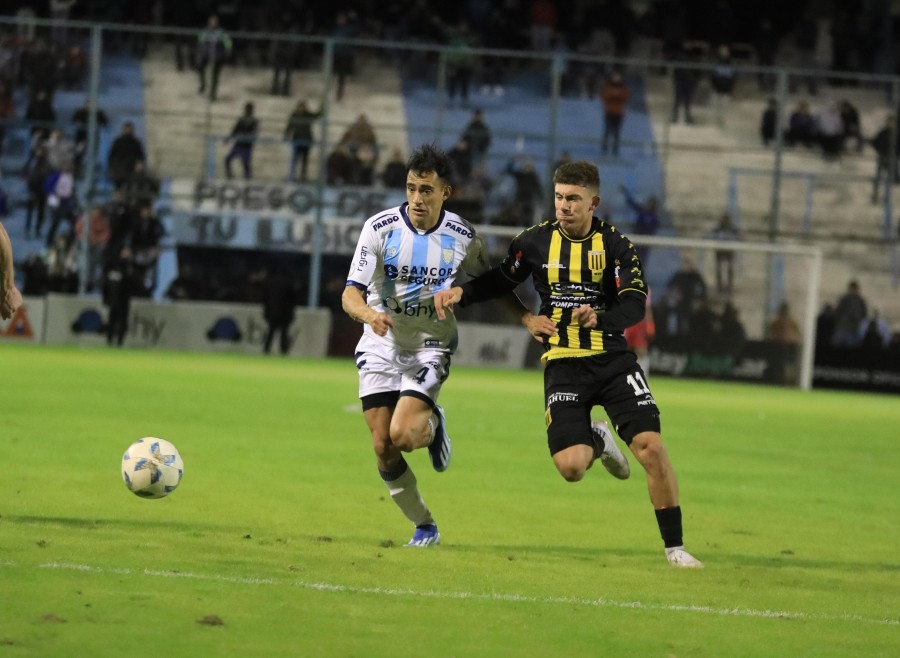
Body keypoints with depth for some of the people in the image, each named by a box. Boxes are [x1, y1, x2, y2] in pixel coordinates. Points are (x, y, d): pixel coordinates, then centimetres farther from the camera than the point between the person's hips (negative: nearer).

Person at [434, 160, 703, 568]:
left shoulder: (615, 245, -6)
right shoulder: (534, 242, 1)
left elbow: (634, 305, -17)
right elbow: (502, 280, 17)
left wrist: (600, 319, -37)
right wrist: (461, 294, 1)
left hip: (612, 360, -1)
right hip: (563, 365, 1)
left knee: (650, 447, -16)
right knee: (570, 467, -15)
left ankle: (674, 547, -3)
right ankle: (596, 440, 25)